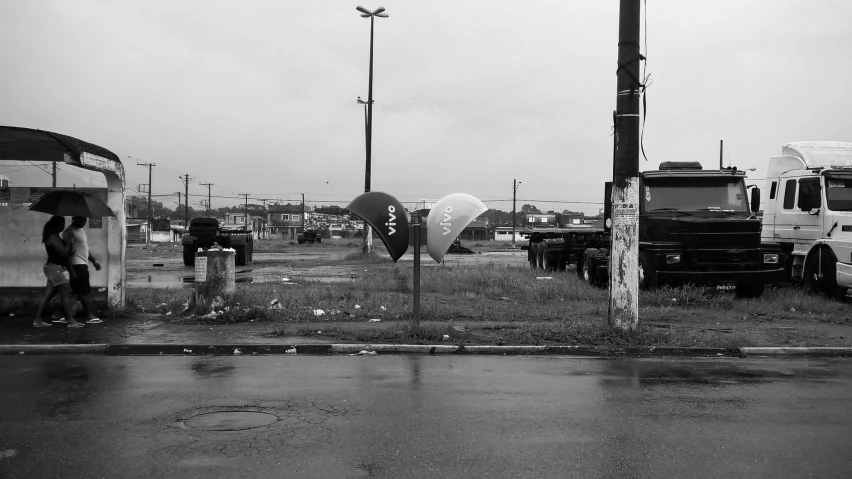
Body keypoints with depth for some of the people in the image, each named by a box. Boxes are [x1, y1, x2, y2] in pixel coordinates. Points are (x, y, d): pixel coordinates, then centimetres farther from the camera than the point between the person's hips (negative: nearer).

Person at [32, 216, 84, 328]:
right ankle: (71, 321, -8)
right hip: (56, 267, -10)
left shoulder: (54, 236, 16)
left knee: (48, 294, 10)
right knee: (66, 293, -8)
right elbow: (64, 252, -19)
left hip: (53, 268, 10)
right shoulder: (53, 237, -15)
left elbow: (62, 251, 19)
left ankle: (37, 320, 12)